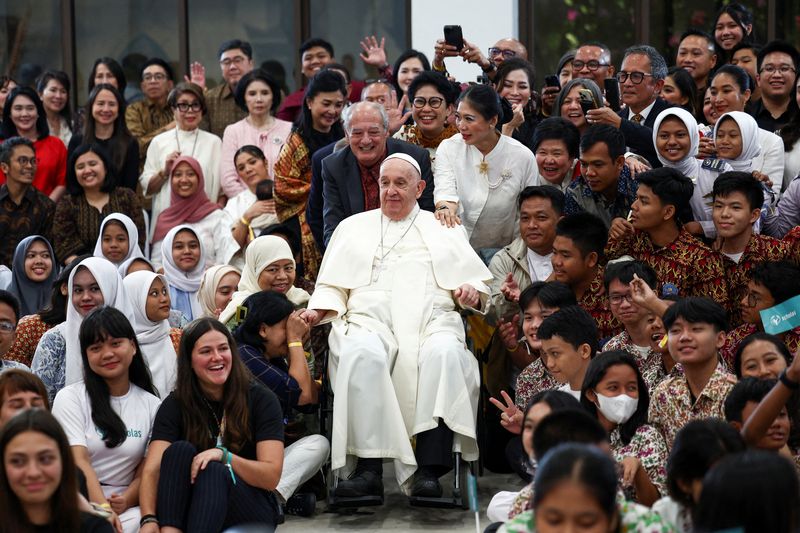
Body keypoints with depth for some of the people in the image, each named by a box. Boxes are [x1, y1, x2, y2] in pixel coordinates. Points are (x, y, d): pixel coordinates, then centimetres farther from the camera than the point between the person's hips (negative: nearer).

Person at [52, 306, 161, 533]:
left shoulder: (152, 405, 12)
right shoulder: (70, 398, 4)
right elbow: (79, 462, -7)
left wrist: (125, 501, -15)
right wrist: (105, 512, -22)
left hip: (125, 507, 2)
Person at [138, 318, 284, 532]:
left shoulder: (261, 400, -4)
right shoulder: (175, 405, -1)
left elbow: (272, 476, -12)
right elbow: (152, 471, -15)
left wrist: (224, 456, -29)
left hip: (252, 515, -2)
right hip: (190, 511, 2)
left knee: (213, 471, -32)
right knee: (180, 450, -25)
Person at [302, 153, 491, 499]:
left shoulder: (444, 230, 26)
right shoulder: (353, 227, 28)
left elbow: (478, 284, 19)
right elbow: (332, 287, 22)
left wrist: (471, 292, -5)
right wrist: (318, 312, 1)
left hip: (431, 321, 0)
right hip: (369, 321, 0)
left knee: (446, 353, -37)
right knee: (363, 354, -38)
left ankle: (428, 472, -42)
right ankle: (368, 470, -40)